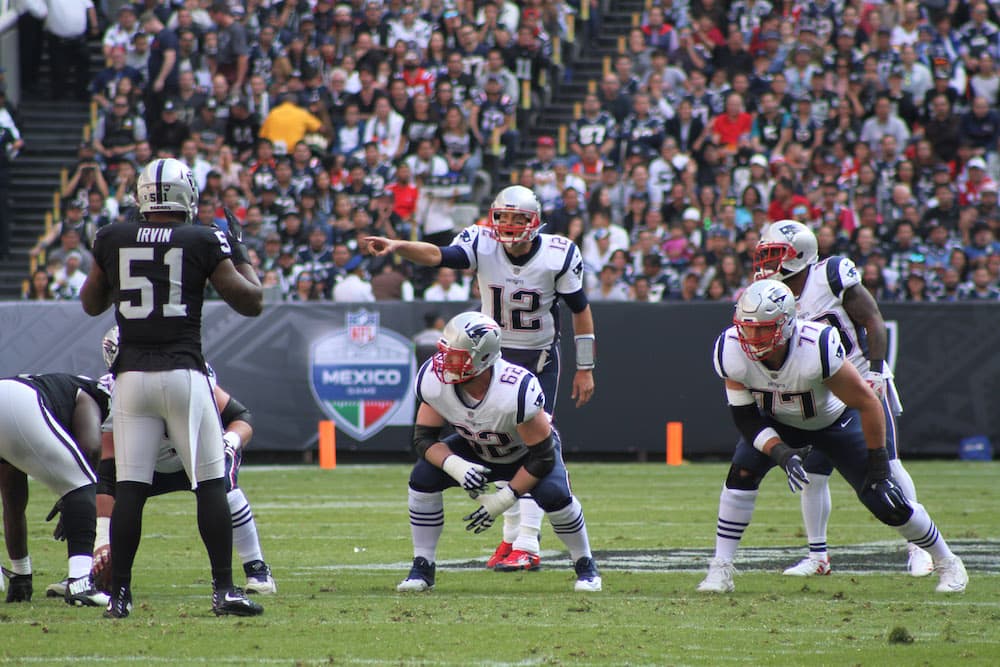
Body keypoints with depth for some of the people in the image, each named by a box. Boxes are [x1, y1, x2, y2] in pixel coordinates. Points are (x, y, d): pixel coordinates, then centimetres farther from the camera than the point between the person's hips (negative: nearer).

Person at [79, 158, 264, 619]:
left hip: (131, 375, 2)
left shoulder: (113, 240, 5)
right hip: (183, 373, -2)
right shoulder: (203, 242, -2)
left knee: (129, 488, 4)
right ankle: (224, 589, 0)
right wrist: (239, 253, 18)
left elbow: (91, 304, 19)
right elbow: (251, 302, 4)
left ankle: (119, 593, 3)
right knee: (210, 484, 3)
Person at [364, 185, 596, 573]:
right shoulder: (482, 245, -16)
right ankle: (511, 537, 20)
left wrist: (585, 369, -3)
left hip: (540, 360, -3)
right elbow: (438, 256, -34)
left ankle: (527, 545, -15)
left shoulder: (558, 257, -17)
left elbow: (580, 310, -5)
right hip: (495, 356, 3)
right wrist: (398, 247, -54)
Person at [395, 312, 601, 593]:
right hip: (476, 451, 4)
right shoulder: (433, 381, -28)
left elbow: (542, 457, -30)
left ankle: (585, 566, -4)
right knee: (423, 478, -19)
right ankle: (422, 567, -4)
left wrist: (503, 500, -30)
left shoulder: (516, 391, -41)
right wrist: (455, 466, -38)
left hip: (526, 451, -4)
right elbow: (424, 437, -17)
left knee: (553, 494, -30)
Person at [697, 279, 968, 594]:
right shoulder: (732, 352, -29)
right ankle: (721, 569, -11)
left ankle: (947, 562, 18)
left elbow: (868, 404, -28)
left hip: (834, 420, -3)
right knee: (743, 472, -22)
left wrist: (877, 465, -21)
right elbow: (745, 416, -17)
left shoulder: (816, 349, -41)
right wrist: (782, 454, -33)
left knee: (887, 501, -5)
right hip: (778, 422, 3)